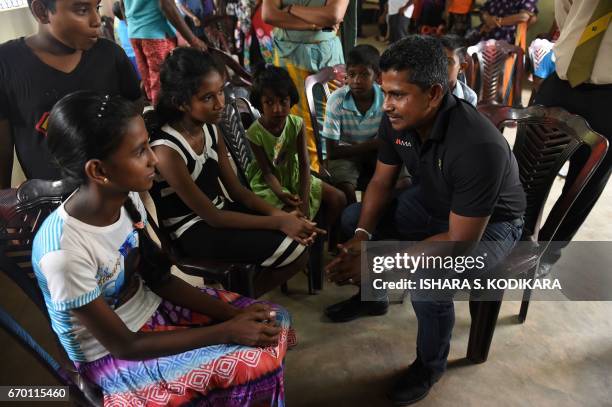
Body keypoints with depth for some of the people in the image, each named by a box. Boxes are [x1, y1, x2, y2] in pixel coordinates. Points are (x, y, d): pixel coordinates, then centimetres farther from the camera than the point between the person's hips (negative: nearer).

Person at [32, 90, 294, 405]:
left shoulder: (127, 199, -12)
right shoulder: (65, 252, -32)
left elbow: (159, 278, -2)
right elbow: (124, 345, -22)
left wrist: (232, 314, -12)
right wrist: (226, 332, -22)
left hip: (150, 306, 6)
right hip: (112, 357, -6)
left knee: (275, 322, 1)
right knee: (258, 361, -19)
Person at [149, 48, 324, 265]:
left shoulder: (210, 129, -1)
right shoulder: (166, 151, -24)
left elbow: (237, 190, 2)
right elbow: (212, 217, -20)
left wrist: (280, 214, -13)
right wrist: (278, 222, -20)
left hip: (220, 209, 7)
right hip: (193, 230, -7)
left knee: (302, 233, -2)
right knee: (295, 249, -19)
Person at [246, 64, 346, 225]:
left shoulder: (297, 124, -14)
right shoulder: (255, 133, -22)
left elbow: (304, 164, -15)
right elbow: (267, 172, -17)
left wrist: (304, 201, -23)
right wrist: (281, 194, -36)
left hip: (294, 176, 5)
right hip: (267, 184, -4)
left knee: (339, 199, -1)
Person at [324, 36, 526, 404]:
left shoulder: (479, 147, -39)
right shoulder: (397, 120, -18)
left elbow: (461, 241, -33)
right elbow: (382, 182, -5)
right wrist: (362, 235, -22)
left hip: (489, 224, -6)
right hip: (430, 202, 7)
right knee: (352, 217, -1)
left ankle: (431, 365, 4)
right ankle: (374, 298, 25)